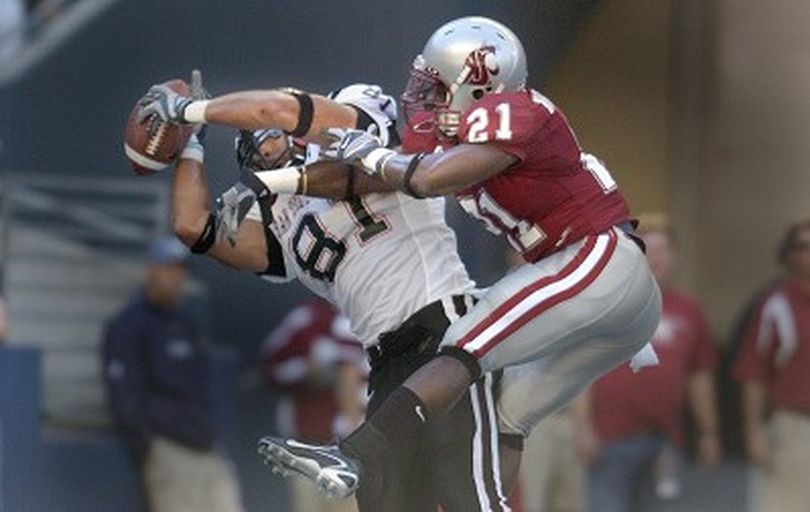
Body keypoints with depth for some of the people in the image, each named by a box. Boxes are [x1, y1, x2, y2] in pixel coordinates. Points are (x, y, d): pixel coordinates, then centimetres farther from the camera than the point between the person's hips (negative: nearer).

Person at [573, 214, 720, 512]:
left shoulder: (688, 312, 12)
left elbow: (700, 376, 17)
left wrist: (708, 432, 16)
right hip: (611, 439, -3)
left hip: (665, 439, 3)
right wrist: (583, 428, -8)